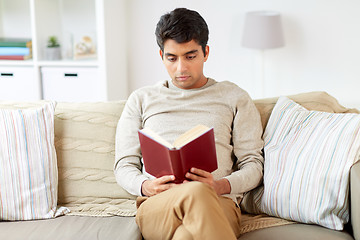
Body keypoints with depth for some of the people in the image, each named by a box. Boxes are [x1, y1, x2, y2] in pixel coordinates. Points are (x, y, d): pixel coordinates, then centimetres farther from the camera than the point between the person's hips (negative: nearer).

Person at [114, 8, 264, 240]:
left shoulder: (234, 97, 19)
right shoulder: (142, 99, 23)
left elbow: (253, 164, 13)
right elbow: (124, 164, 18)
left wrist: (221, 186, -10)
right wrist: (146, 186, -7)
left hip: (219, 203, -1)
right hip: (155, 205, 1)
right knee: (197, 193, -39)